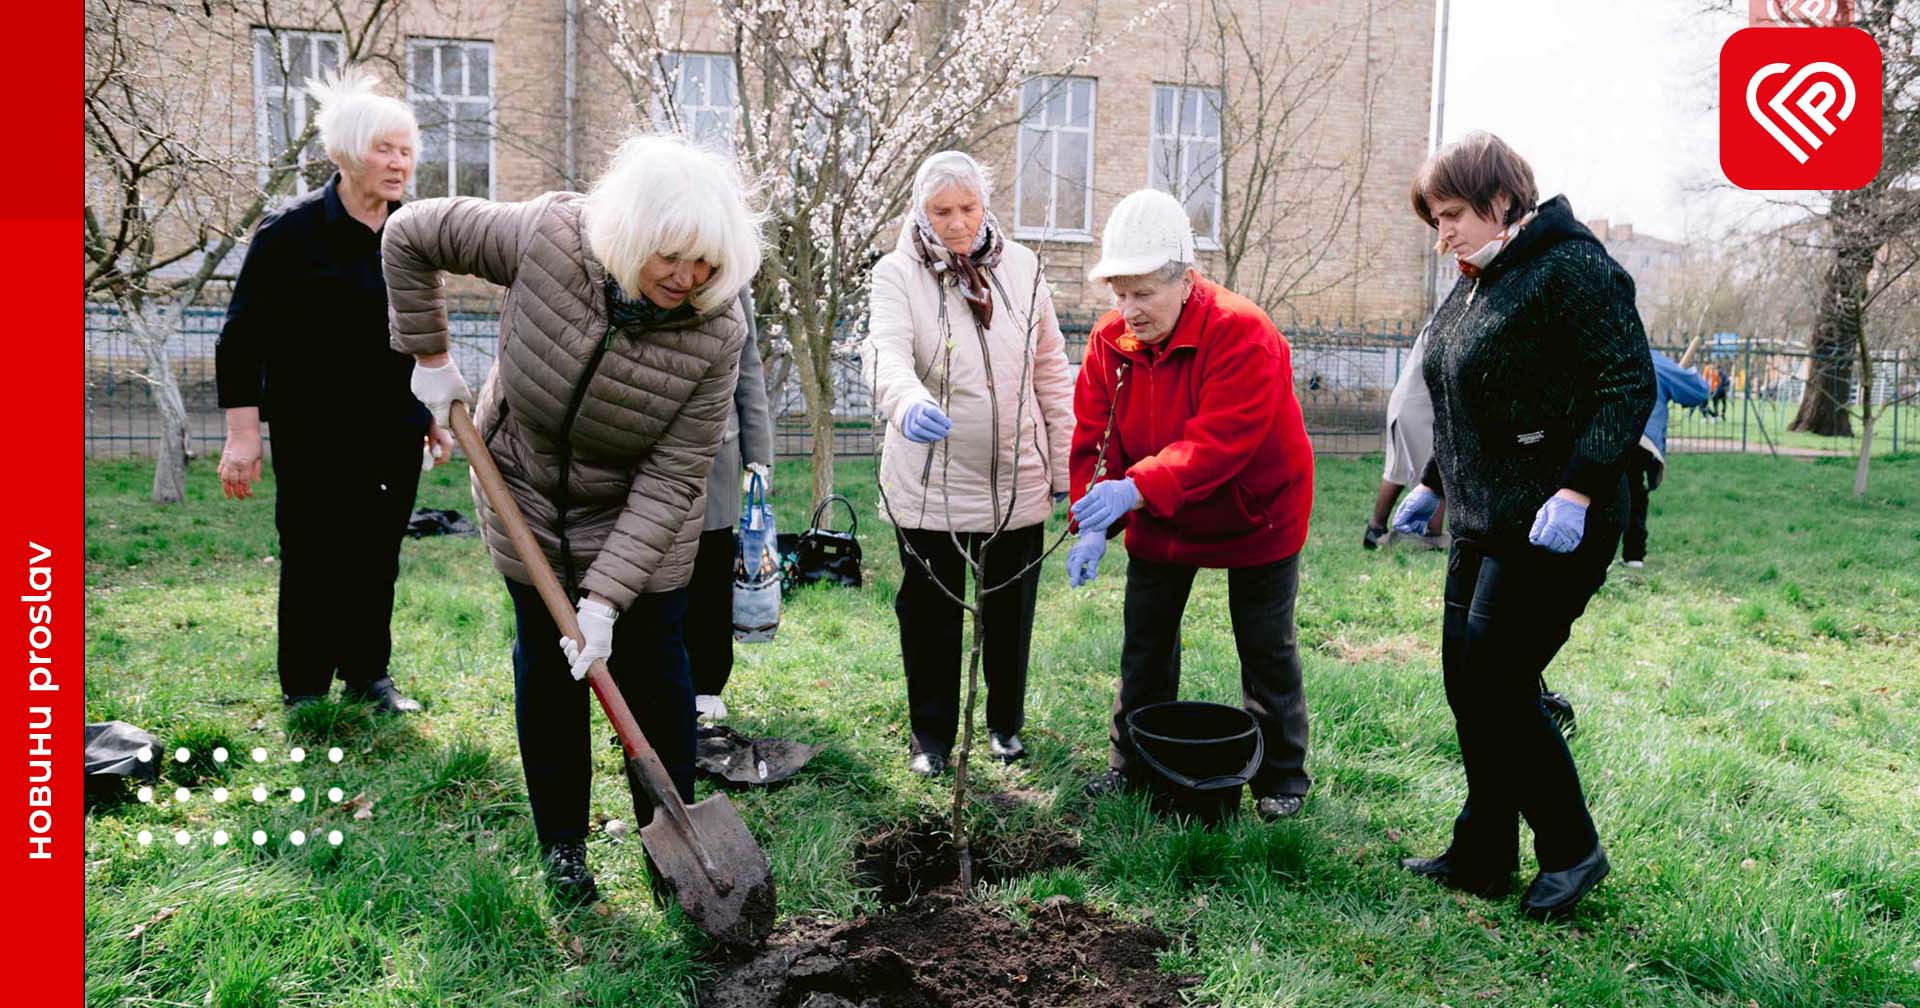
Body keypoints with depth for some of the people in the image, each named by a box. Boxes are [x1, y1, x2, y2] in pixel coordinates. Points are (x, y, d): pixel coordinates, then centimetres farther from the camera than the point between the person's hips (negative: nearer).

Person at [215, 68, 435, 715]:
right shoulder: (290, 232, -8)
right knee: (313, 560, 3)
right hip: (314, 433, -5)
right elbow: (241, 339, -8)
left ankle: (369, 675, 24)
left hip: (395, 431, 5)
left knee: (378, 557, 11)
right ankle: (304, 689, 17)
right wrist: (242, 434, -12)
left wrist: (434, 413, 19)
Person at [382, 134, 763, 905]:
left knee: (654, 670, 3)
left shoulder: (715, 334, -27)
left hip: (637, 523, -1)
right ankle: (562, 845, 27)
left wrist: (606, 597, -28)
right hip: (528, 503, 1)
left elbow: (670, 482, -25)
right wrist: (430, 358, -7)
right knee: (546, 668, 10)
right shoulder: (546, 237, -26)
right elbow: (410, 235, -10)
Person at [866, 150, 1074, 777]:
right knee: (930, 610, 8)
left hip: (1016, 479, 3)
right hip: (928, 484, -2)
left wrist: (1065, 465, 6)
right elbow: (887, 351, -25)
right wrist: (907, 403, -48)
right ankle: (931, 734, 26)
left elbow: (1051, 371, 8)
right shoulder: (897, 273, -6)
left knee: (1010, 608, 14)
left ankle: (1006, 723, 34)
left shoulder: (1021, 268, 4)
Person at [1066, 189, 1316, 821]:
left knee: (1266, 652, 6)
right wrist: (1092, 526, -25)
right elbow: (1094, 439, -12)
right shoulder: (1110, 340, -11)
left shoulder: (1243, 335, -29)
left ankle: (1282, 779, 24)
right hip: (1158, 522, 5)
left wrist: (1137, 487, -49)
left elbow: (1219, 442, -39)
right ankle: (1132, 766, 28)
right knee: (1144, 645, 11)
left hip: (1255, 515, -5)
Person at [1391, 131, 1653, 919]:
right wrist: (1432, 484, 23)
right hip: (1482, 524, 9)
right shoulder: (1475, 286, 16)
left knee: (1496, 685, -6)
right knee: (1468, 686, 11)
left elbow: (1630, 384, -19)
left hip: (1552, 530, -9)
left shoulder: (1571, 269, -12)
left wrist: (1576, 492, -26)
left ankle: (1570, 849, 15)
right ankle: (1483, 857, 24)